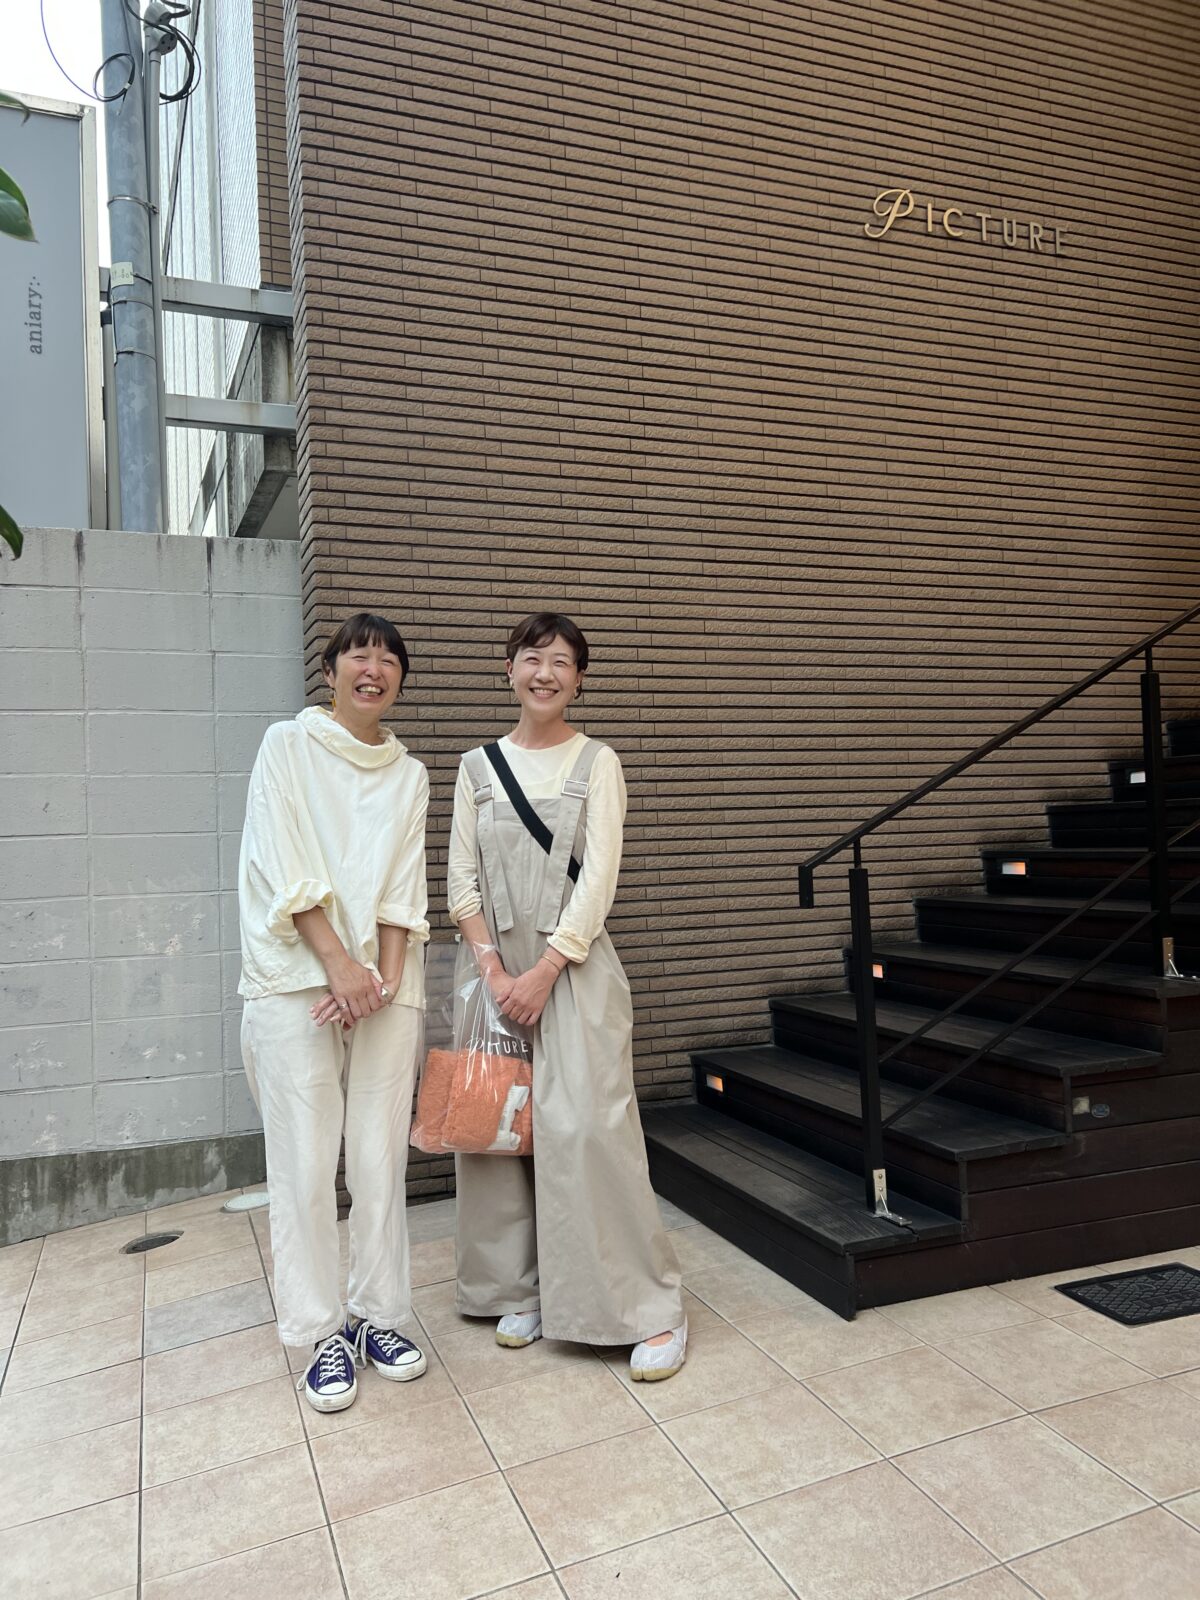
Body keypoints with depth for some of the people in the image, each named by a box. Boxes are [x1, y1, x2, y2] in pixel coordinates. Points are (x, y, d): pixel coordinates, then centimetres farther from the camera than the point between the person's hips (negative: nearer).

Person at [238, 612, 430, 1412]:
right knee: (306, 1166, 1)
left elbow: (405, 887, 7)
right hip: (297, 982, -3)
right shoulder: (289, 745, 3)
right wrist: (341, 965, -13)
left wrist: (384, 976, -7)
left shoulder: (409, 773, 13)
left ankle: (378, 1314, 23)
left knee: (382, 1160, 6)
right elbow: (285, 869, -6)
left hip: (386, 984, 3)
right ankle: (323, 1332, 16)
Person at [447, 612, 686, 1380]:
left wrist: (544, 972, -14)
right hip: (498, 965, 3)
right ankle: (523, 1290, 24)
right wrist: (495, 970, -8)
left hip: (574, 964, -3)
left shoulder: (597, 762, 0)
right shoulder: (478, 766, 8)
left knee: (589, 1126, -8)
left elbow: (598, 878, -7)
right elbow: (462, 881, 4)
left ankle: (654, 1309, 5)